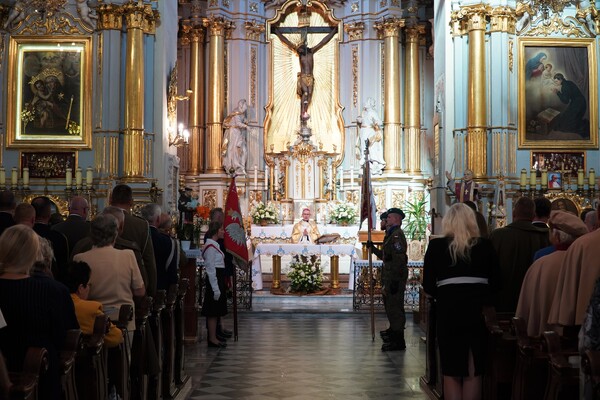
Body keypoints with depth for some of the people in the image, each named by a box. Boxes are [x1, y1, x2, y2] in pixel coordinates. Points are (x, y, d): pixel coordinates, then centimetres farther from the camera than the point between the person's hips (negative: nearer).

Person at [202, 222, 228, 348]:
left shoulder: (214, 245, 16)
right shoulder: (211, 246, -15)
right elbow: (210, 268, -18)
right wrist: (216, 288, -20)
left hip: (218, 279, 10)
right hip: (214, 280, -10)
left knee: (215, 311, 13)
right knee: (213, 311, -6)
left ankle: (212, 338, 18)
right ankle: (212, 339, -2)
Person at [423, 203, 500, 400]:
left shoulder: (436, 246, -1)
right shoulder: (485, 246, 2)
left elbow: (428, 285, -1)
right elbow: (495, 282, 2)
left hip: (449, 312, -1)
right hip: (478, 311, 1)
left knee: (451, 372, 10)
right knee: (473, 372, 11)